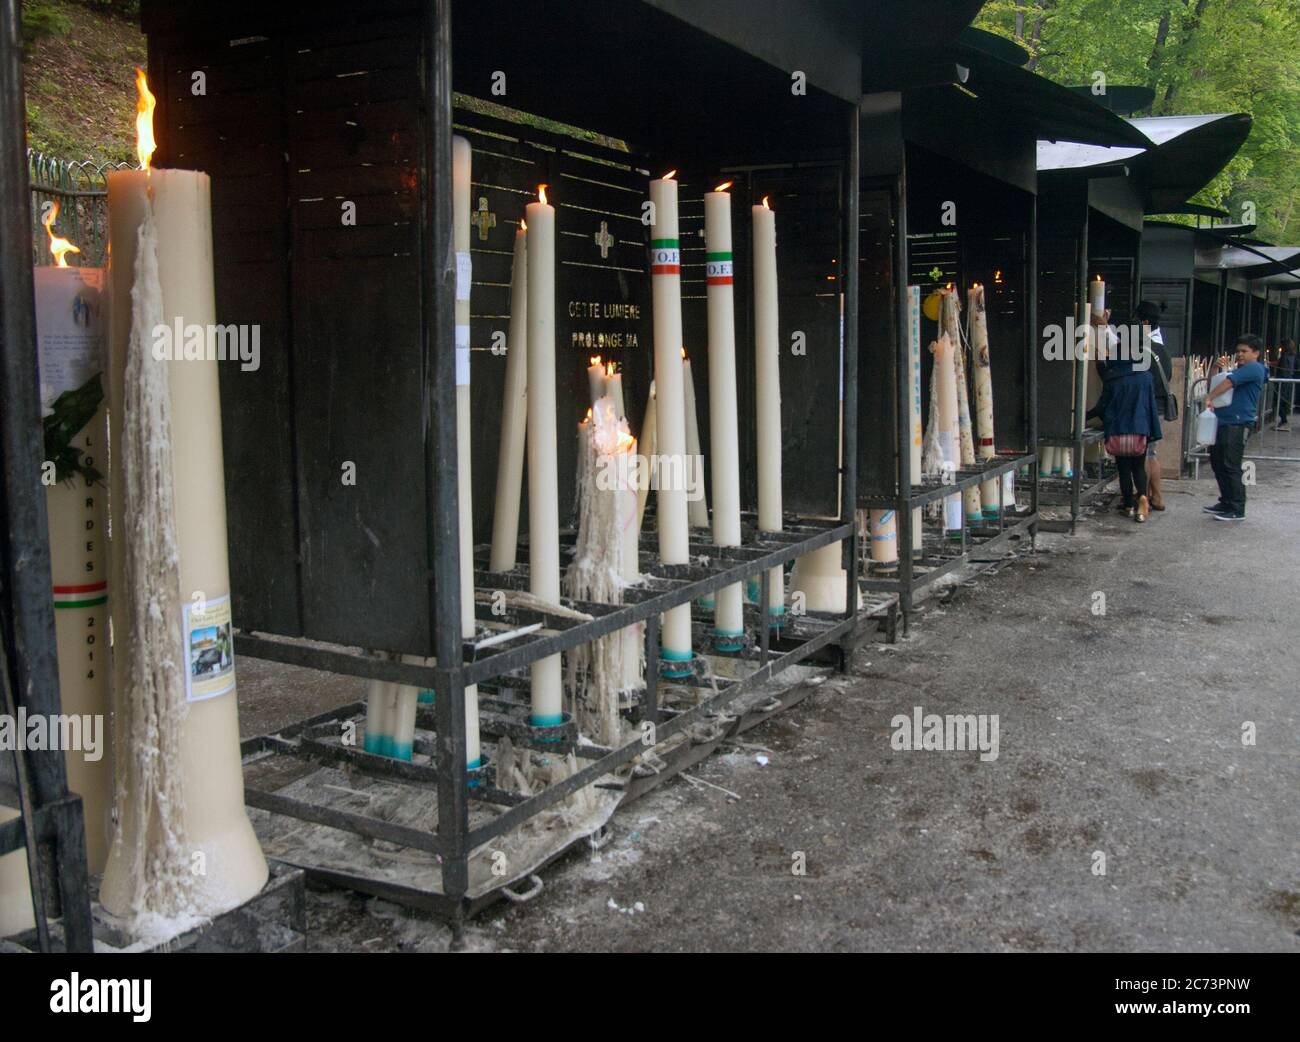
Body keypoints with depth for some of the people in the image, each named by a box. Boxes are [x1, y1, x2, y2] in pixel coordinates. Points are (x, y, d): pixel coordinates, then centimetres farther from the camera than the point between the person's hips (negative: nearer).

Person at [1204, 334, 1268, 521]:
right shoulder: (1238, 370, 24)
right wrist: (1216, 367, 9)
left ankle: (1237, 510, -5)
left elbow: (1228, 383, -18)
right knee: (1217, 462, 14)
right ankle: (1226, 502, 25)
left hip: (1237, 425, -10)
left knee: (1230, 466, -10)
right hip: (1223, 422, 10)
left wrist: (1209, 398, -13)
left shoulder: (1254, 368, -7)